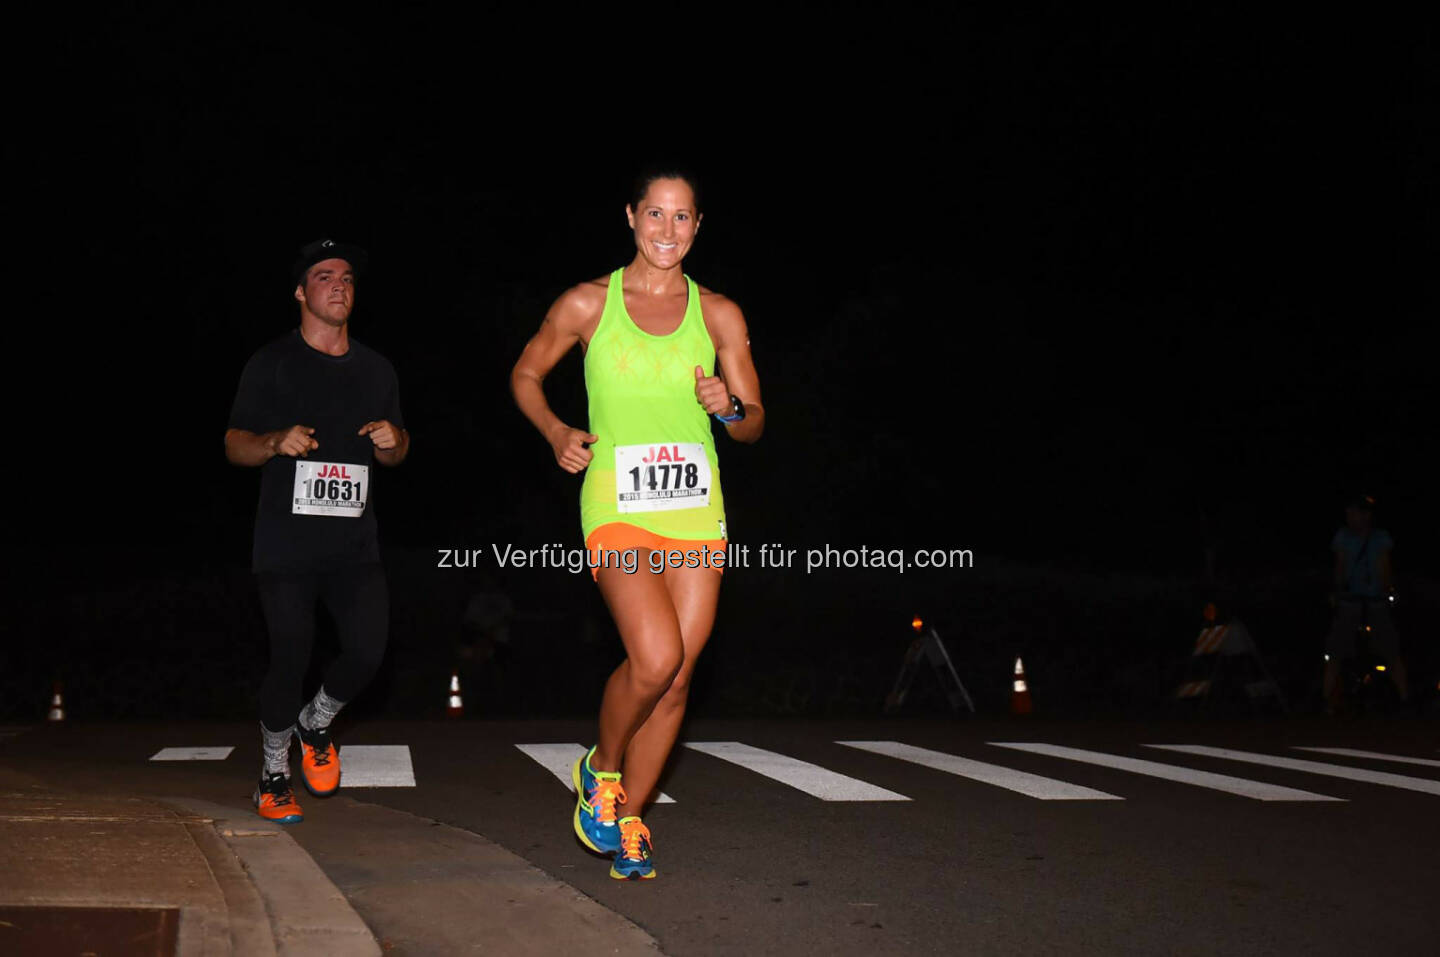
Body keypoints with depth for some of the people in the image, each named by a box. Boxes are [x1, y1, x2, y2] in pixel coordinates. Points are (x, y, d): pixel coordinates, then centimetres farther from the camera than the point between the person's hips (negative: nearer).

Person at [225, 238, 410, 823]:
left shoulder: (376, 369, 16)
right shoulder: (272, 363, 4)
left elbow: (396, 451, 25)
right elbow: (234, 445, 3)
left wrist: (392, 441, 0)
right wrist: (277, 442, -18)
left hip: (354, 544, 4)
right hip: (286, 544, -3)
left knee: (368, 650, -11)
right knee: (290, 660, -5)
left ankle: (316, 724, 22)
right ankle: (272, 775, 19)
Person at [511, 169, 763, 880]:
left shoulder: (719, 314, 7)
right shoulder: (588, 304, 2)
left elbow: (754, 423, 11)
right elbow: (526, 375, 15)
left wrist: (728, 408, -11)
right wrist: (556, 434, -3)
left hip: (697, 510, 3)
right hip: (617, 506, -3)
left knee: (676, 679, 3)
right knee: (654, 659, -21)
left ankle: (629, 817, 23)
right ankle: (601, 767, 10)